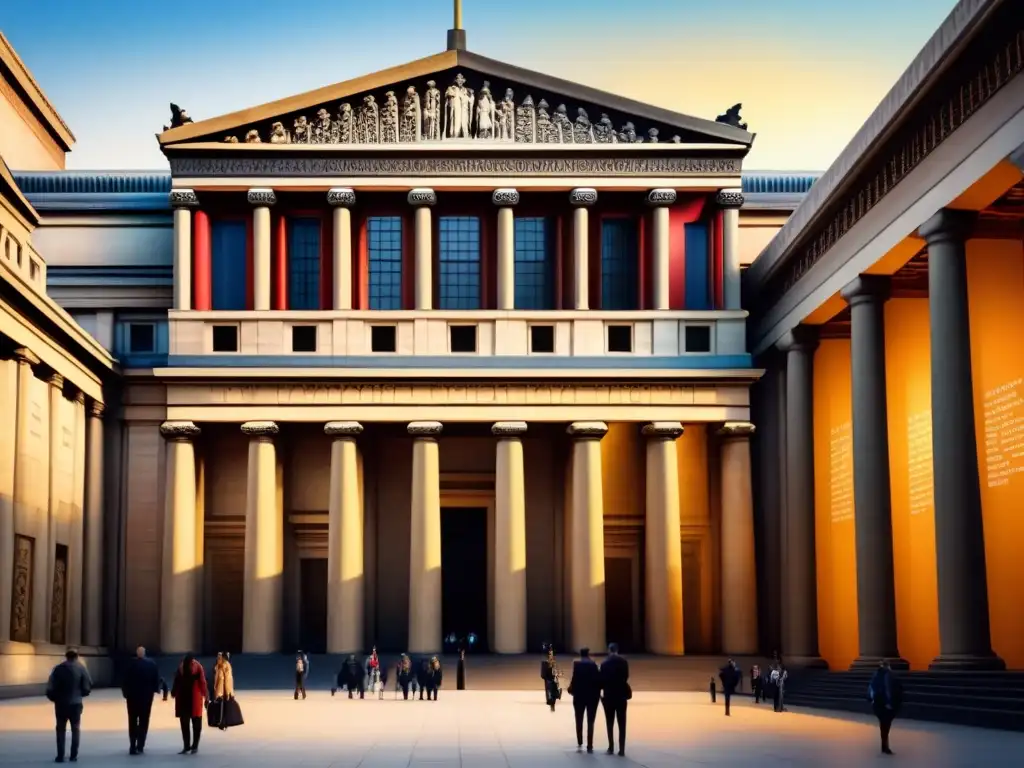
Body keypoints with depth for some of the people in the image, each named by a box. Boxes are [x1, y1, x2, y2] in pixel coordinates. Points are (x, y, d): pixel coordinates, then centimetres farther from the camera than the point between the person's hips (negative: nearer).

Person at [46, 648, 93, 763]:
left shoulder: (58, 669, -1)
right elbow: (88, 686, -4)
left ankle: (60, 756, 7)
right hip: (75, 703, 0)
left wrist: (53, 698, 11)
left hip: (61, 703, 0)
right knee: (75, 729, 11)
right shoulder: (81, 668, -2)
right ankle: (74, 755, 7)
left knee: (61, 729, 10)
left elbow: (51, 687, -5)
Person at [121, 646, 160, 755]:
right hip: (147, 696, 1)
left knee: (132, 722, 9)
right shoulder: (152, 664, -2)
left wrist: (125, 692, 2)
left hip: (132, 696, -1)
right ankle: (140, 747, -2)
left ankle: (133, 747, 4)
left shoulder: (131, 664, -7)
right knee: (143, 722, 6)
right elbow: (157, 679, 1)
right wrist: (156, 689, 16)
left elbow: (125, 679, -8)